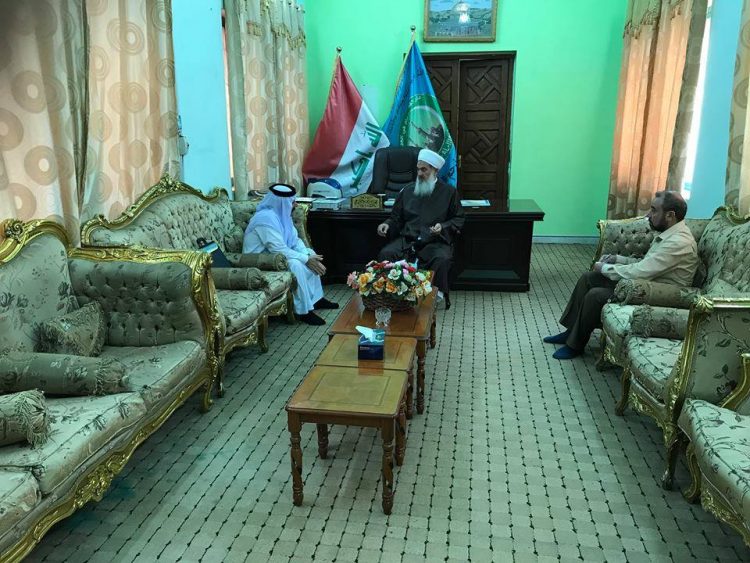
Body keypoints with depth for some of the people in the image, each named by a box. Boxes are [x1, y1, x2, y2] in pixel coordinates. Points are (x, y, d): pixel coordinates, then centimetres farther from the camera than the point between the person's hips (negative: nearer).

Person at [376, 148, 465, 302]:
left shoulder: (449, 192, 8)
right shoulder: (408, 191, 15)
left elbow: (458, 219, 10)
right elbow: (396, 218, 19)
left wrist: (443, 227, -10)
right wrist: (387, 225, -3)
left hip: (435, 241, -2)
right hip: (407, 240, 2)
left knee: (442, 259, -35)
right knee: (385, 254, -26)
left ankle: (437, 293, -16)